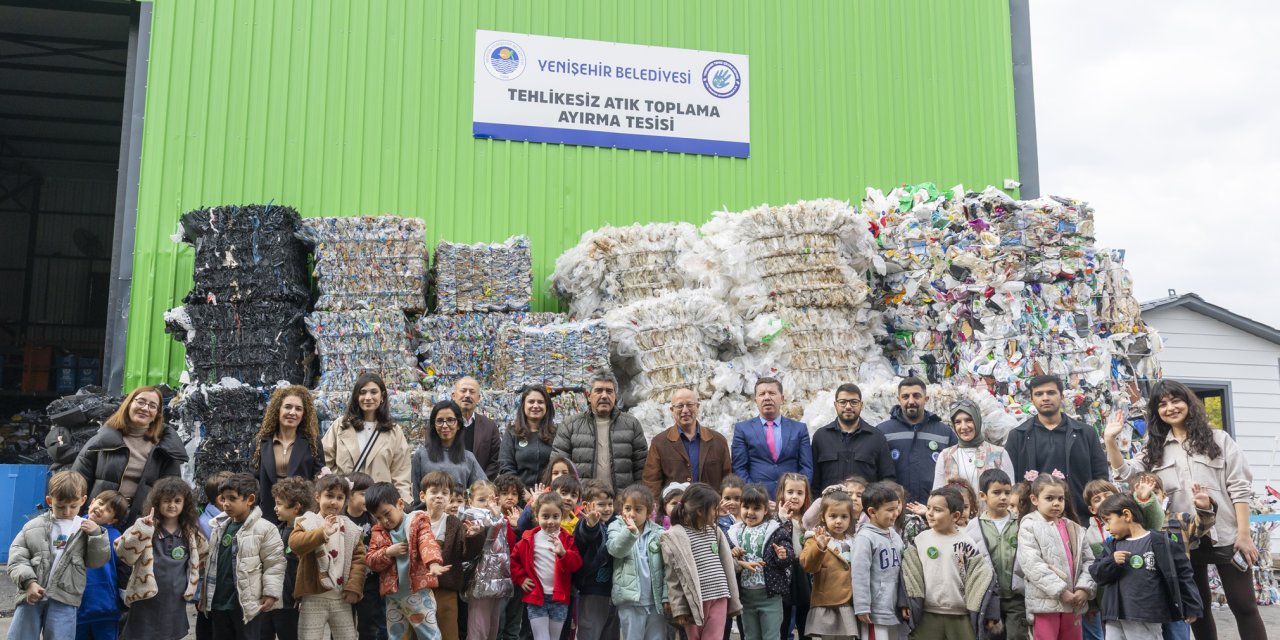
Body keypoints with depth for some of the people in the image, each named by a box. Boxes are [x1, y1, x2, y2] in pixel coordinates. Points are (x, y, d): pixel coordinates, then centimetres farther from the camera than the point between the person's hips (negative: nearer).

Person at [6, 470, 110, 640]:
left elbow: (97, 561, 6)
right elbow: (17, 557, 4)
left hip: (64, 600, -1)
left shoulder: (86, 529, 7)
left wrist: (96, 535, -7)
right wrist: (28, 581, -11)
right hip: (31, 595, 1)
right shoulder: (34, 527, 7)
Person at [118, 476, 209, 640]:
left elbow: (204, 557, 21)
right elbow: (124, 554, -22)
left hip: (175, 606, 4)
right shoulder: (147, 529, -8)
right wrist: (142, 529, -33)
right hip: (146, 604, -4)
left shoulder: (191, 533, 5)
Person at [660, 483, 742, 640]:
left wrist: (732, 601, 10)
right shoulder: (674, 537, -8)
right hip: (693, 601, -4)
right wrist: (679, 608, -8)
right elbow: (672, 577, -7)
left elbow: (727, 566, 10)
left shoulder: (715, 531, 8)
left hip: (719, 598, 4)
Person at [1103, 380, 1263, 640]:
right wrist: (1110, 439, -7)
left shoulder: (1218, 439, 2)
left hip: (1225, 537, -3)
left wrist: (1244, 533, -8)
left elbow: (1239, 488, -2)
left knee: (1244, 606, 2)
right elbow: (1125, 473, 5)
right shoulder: (1156, 448, 12)